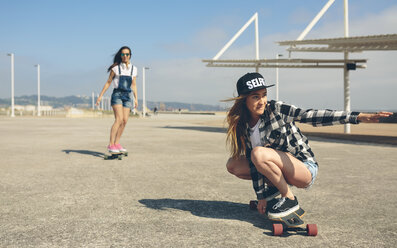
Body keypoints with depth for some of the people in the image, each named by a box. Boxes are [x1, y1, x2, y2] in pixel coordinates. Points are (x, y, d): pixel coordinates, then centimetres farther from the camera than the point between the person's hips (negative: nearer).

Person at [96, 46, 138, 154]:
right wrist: (100, 95, 3)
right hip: (117, 94, -4)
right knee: (119, 119, -17)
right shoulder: (116, 68, 1)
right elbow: (108, 82, 6)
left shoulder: (133, 69, 11)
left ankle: (117, 143, 9)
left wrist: (136, 98, 12)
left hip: (127, 96, 4)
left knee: (125, 121, -2)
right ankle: (111, 145, -16)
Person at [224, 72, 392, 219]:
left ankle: (290, 199, -13)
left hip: (306, 168, -6)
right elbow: (253, 164, -1)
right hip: (281, 169, 6)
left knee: (259, 154, -30)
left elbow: (312, 116, -26)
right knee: (233, 164, -2)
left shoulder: (276, 110, -15)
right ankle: (274, 186, 10)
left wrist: (358, 117, -37)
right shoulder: (243, 126, -1)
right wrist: (261, 195, -4)